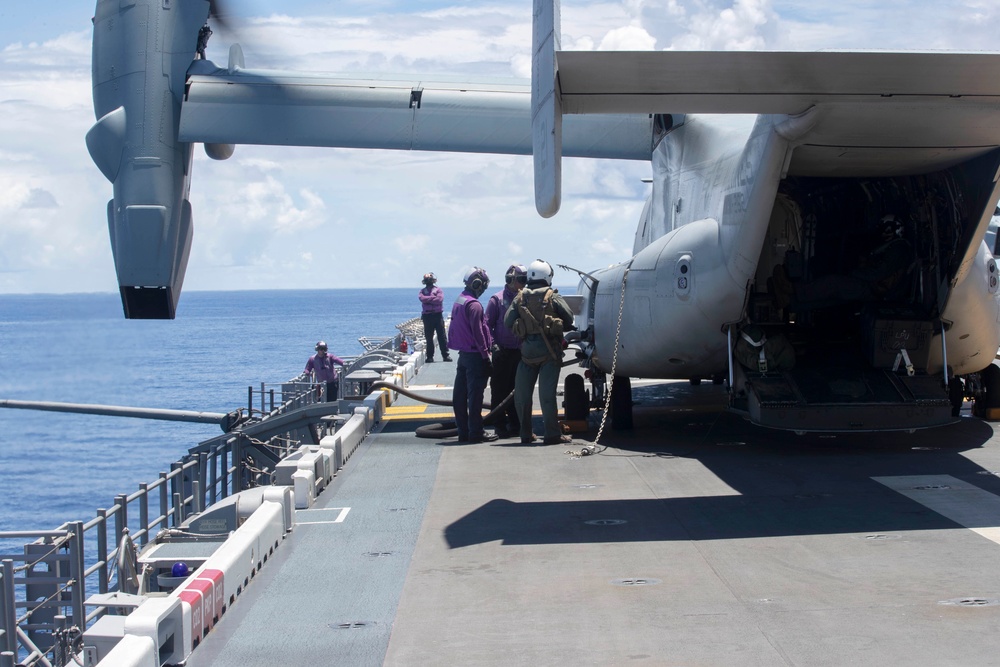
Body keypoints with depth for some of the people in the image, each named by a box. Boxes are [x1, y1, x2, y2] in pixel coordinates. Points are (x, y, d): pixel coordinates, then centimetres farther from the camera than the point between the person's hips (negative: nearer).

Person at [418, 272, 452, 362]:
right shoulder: (423, 291, 12)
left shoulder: (438, 289, 7)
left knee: (442, 336, -3)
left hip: (438, 315, -1)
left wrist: (428, 300, -7)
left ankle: (445, 355, 1)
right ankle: (430, 356, 9)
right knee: (428, 337, 3)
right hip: (427, 316, 2)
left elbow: (440, 299, -10)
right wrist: (433, 298, -10)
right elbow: (422, 298, -9)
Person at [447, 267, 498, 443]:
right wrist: (486, 355, -14)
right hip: (474, 355, -9)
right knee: (475, 394, -5)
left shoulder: (458, 302, 12)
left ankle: (463, 431, 16)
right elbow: (478, 332, -18)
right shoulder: (474, 305, -16)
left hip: (462, 354, 9)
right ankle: (476, 432, -3)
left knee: (460, 394, 9)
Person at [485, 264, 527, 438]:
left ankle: (515, 424, 18)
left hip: (519, 352, 5)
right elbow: (488, 325, -4)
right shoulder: (497, 299, -3)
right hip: (502, 352, -4)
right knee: (500, 390, 0)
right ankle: (501, 426, 6)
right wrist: (493, 345, -14)